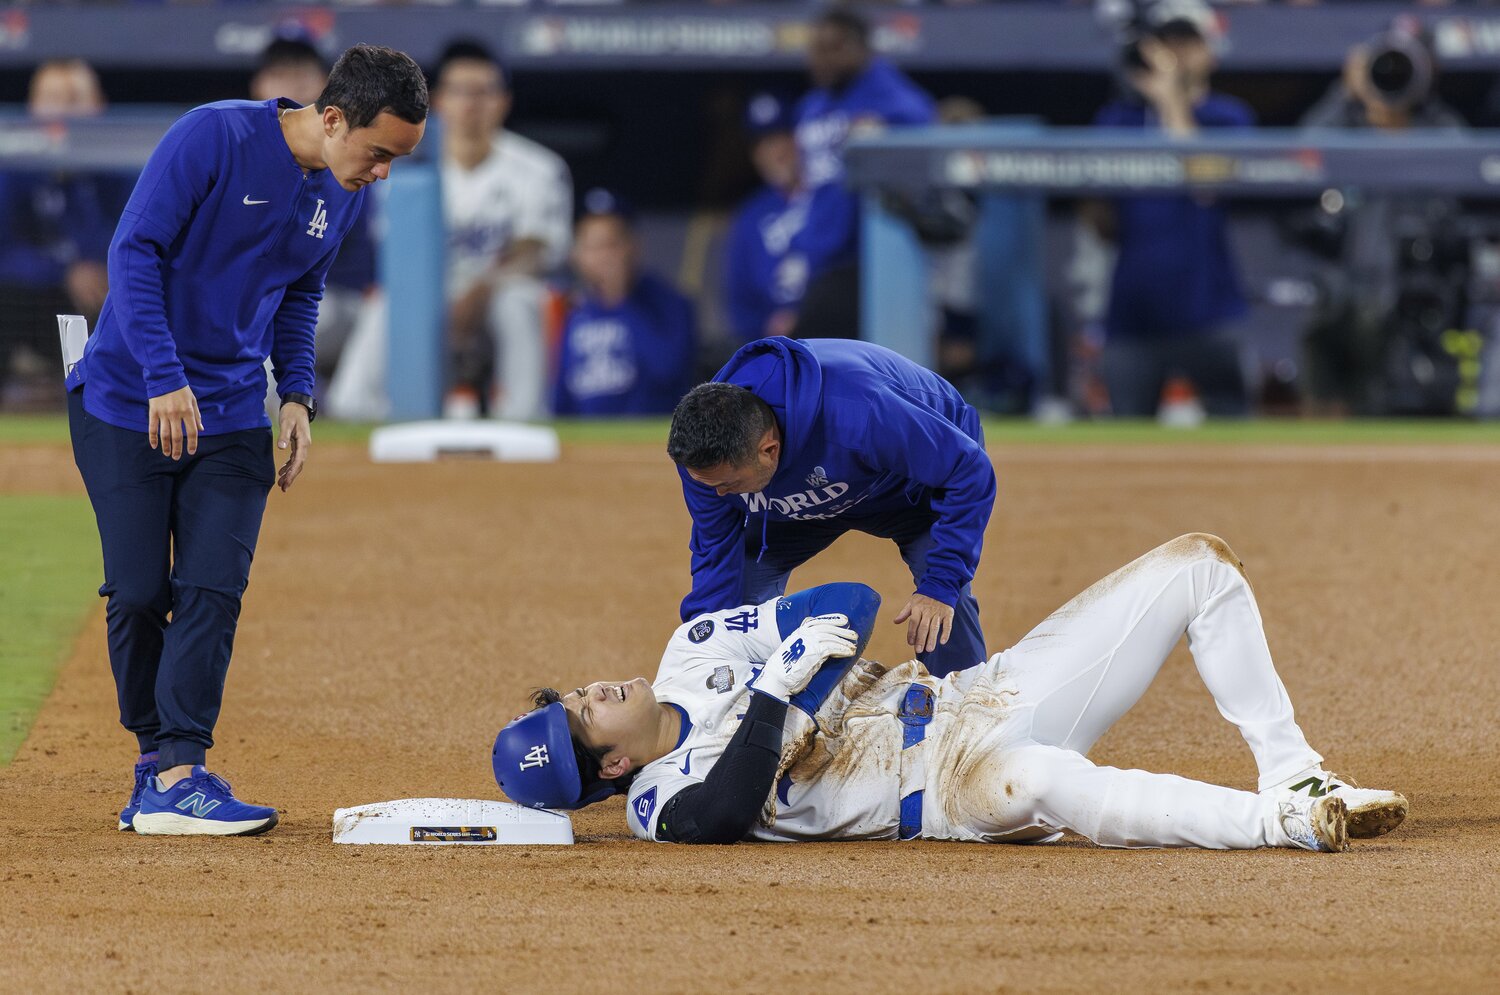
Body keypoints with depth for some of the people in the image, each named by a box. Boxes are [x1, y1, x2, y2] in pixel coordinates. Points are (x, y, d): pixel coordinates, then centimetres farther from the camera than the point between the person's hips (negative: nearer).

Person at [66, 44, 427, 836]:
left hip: (231, 415, 5)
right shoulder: (214, 138, -18)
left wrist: (297, 396, 5)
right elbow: (134, 251, -19)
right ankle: (158, 756, 14)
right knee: (139, 592, -3)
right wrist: (165, 378, -25)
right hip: (126, 402, -5)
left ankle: (174, 777, -13)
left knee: (214, 591, -9)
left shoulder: (342, 195, 3)